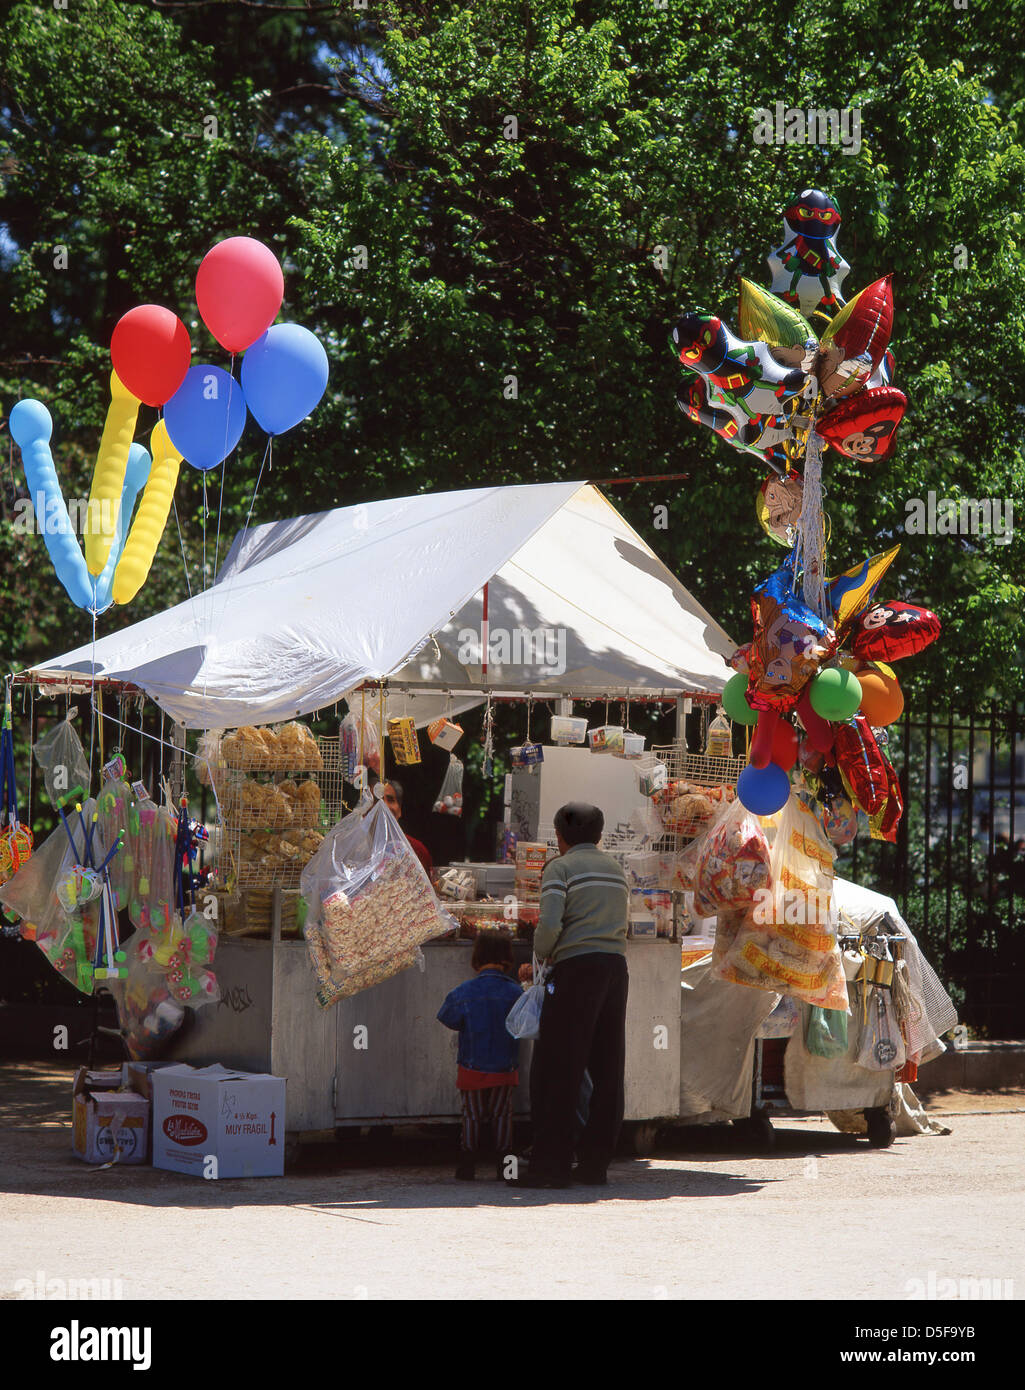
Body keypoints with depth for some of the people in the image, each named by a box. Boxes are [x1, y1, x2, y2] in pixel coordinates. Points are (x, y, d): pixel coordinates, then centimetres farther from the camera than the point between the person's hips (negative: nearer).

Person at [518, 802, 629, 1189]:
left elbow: (550, 924, -14)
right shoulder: (616, 871, 20)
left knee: (557, 1069, -5)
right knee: (606, 1068, 6)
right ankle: (595, 1163, 6)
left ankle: (551, 1164, -9)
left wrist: (541, 953, 5)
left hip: (576, 967, -7)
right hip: (616, 968, 7)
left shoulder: (560, 868, -1)